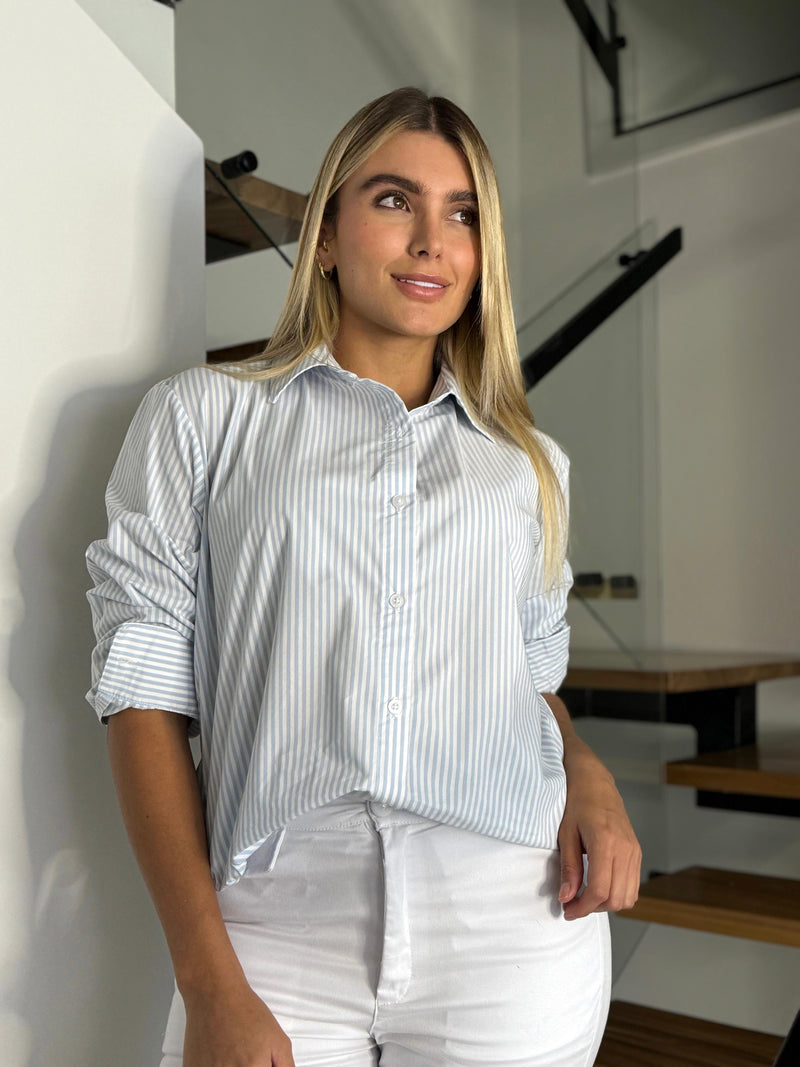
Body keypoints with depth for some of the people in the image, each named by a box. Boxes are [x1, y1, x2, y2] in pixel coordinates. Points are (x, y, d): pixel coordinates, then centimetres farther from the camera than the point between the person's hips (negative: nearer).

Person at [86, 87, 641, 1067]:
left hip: (515, 923, 3)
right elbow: (146, 690, -3)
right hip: (278, 932, -2)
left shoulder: (529, 464, 12)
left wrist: (586, 770, -3)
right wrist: (212, 987, -9)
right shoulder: (202, 418, 3)